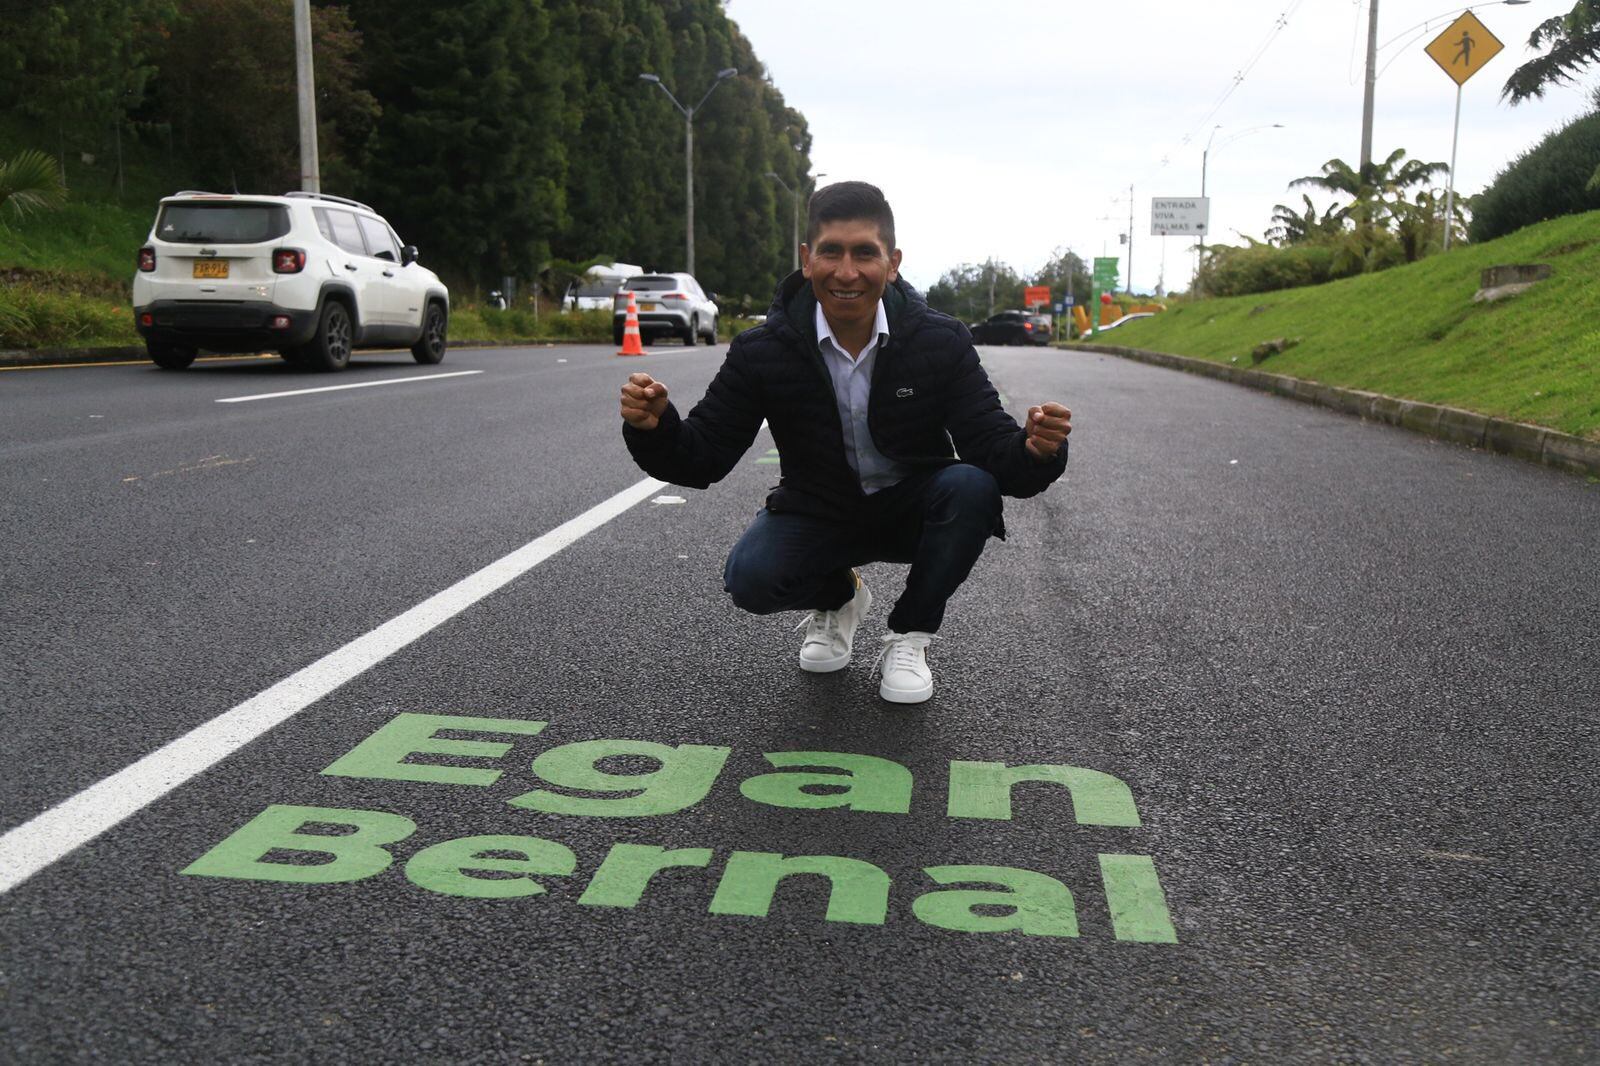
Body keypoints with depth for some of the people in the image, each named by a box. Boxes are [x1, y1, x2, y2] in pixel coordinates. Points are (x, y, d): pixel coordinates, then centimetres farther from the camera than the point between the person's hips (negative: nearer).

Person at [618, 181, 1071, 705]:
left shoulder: (942, 342, -17)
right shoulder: (762, 351, -16)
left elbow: (990, 446, -20)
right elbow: (702, 459, -15)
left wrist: (1033, 450, -45)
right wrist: (656, 428, -38)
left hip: (909, 509, 0)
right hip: (816, 511, 0)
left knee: (972, 486, -31)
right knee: (749, 579, -28)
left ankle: (907, 637, -6)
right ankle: (837, 598, 12)